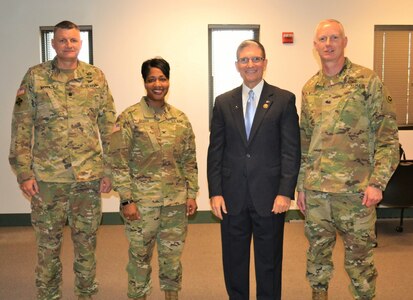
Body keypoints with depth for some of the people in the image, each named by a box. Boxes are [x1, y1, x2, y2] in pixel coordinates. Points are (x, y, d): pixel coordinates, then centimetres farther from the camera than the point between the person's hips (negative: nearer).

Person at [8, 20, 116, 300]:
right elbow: (21, 127, -1)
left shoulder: (96, 77, 3)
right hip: (46, 177, -1)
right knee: (48, 242, 10)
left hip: (89, 176, 1)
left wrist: (109, 169, 1)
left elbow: (109, 127, 5)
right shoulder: (35, 77, 0)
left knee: (87, 241, 12)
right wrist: (24, 172, -6)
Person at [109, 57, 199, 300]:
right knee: (140, 256, 9)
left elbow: (190, 160, 9)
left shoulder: (180, 118, 5)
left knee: (173, 255, 14)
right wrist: (126, 200, -12)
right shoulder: (129, 118, -7)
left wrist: (192, 194, 5)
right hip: (142, 201, -3)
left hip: (176, 201, 3)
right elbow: (119, 162, -8)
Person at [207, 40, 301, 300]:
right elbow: (215, 150, 6)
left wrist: (285, 192, -10)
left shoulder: (284, 100, 1)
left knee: (269, 264, 10)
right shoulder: (223, 102, 8)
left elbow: (291, 150, -3)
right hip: (232, 198, 2)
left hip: (270, 197, -2)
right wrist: (215, 192, -1)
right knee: (234, 264, 13)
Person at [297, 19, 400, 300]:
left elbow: (388, 135, -6)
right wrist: (301, 186, 13)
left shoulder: (368, 81, -5)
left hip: (355, 189, -4)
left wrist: (377, 182, -13)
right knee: (317, 251, 16)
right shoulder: (310, 89, 9)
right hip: (315, 190, 4)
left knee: (359, 255, 7)